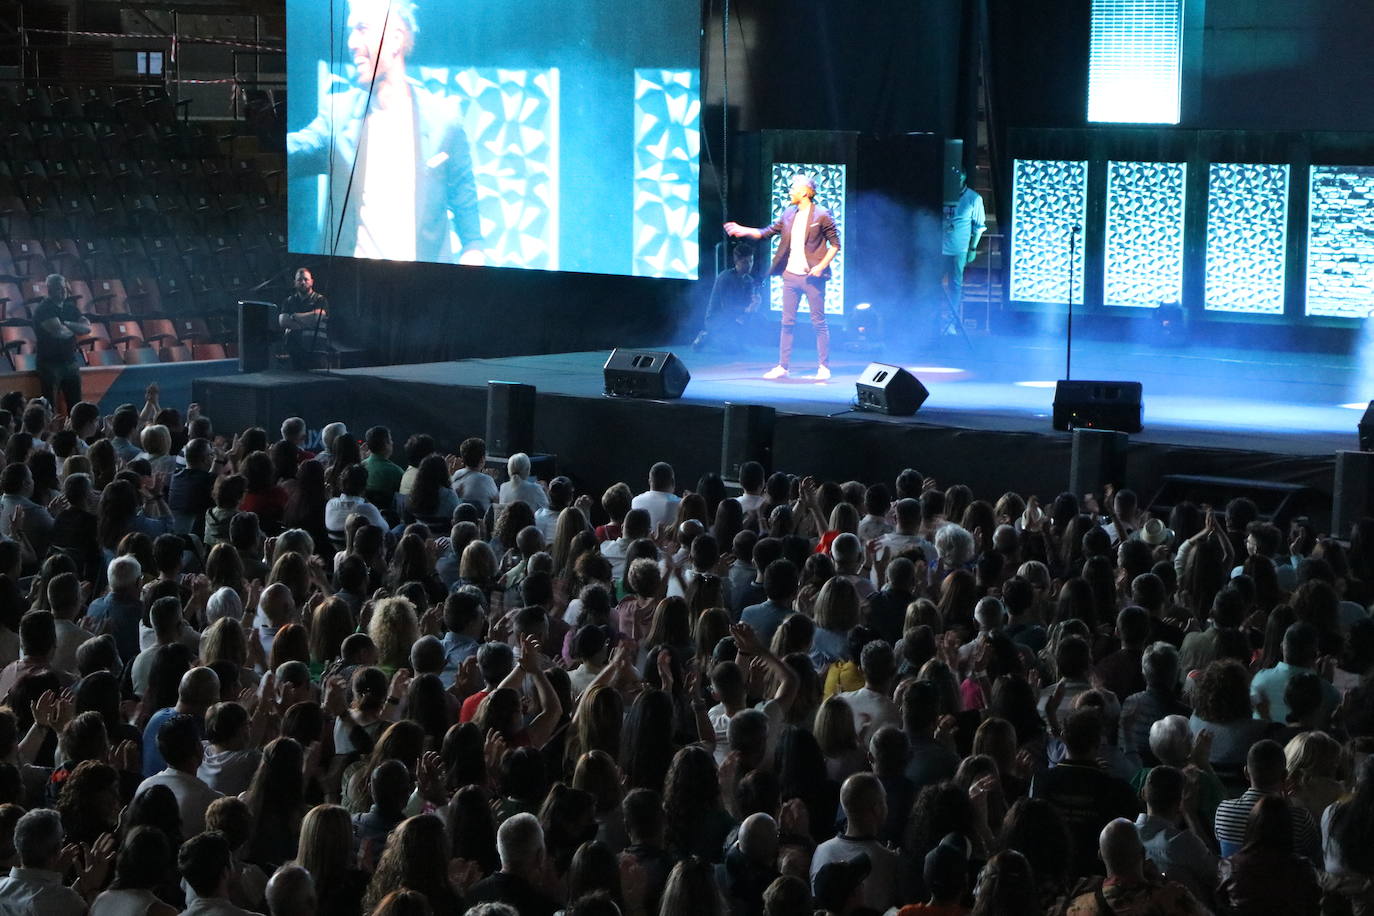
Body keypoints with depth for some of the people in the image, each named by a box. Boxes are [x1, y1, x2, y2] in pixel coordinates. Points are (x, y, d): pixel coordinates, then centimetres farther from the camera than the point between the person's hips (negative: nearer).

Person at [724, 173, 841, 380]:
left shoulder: (821, 215, -7)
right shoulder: (788, 215, 11)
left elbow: (835, 244, -6)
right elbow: (768, 232, 16)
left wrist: (822, 265, -16)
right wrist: (745, 231, 3)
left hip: (811, 277, -6)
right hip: (790, 276, 6)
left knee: (819, 323, -2)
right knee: (787, 322, 7)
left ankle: (823, 367, 3)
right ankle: (783, 366, 11)